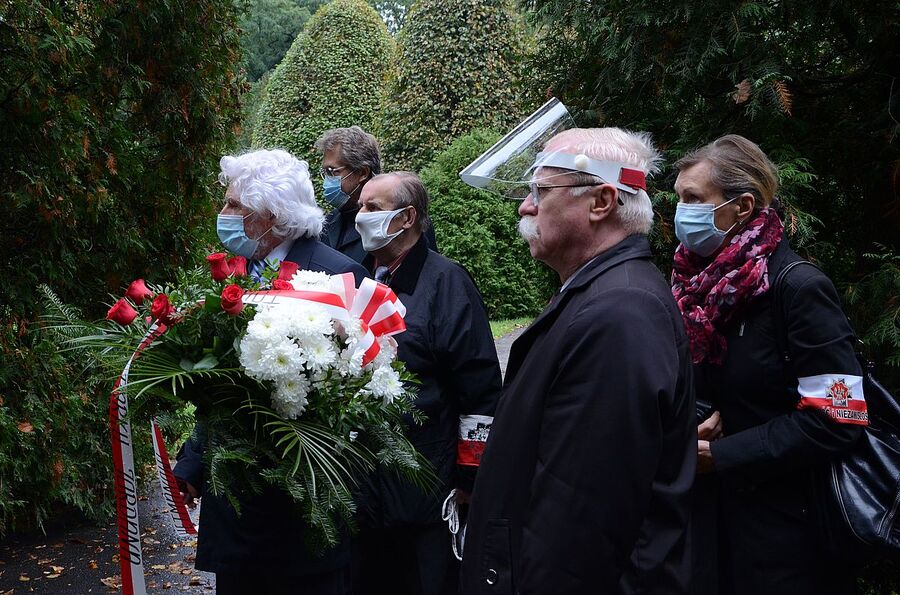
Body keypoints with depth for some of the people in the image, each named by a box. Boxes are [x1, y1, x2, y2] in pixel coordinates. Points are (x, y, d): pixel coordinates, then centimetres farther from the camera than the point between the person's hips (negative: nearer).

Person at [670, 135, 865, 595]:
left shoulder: (799, 288, -18)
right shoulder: (700, 282, 4)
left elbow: (836, 420, -21)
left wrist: (719, 455, -18)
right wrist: (697, 423, -5)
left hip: (782, 523, -6)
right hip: (709, 510, 6)